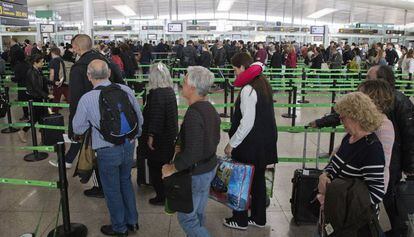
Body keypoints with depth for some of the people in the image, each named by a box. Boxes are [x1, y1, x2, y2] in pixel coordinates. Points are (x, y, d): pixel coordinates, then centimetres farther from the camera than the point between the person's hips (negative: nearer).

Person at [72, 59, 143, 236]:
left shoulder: (87, 99, -15)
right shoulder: (126, 90, -9)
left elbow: (78, 129, -3)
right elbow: (140, 118, 1)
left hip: (107, 151, -4)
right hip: (129, 146, 4)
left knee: (112, 189, 16)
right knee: (126, 182, 25)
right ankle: (132, 221, 40)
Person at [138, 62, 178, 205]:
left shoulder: (156, 93, -20)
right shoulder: (170, 91, 4)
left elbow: (155, 116, -24)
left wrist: (151, 136, -20)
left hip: (158, 138, -8)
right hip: (169, 136, 8)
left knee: (155, 166, 6)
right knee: (165, 165, 20)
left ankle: (161, 196, 15)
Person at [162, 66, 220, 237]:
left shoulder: (193, 114, -27)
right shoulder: (210, 108, 2)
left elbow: (191, 153, -31)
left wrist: (172, 168, -16)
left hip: (196, 173, -9)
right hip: (210, 167, 9)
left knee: (186, 218, 6)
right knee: (198, 213, 22)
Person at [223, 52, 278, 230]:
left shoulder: (248, 90, -21)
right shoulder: (264, 83, 7)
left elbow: (247, 123, -23)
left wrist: (232, 144, -14)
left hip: (251, 143, -9)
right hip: (265, 140, 9)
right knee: (258, 178, 18)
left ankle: (240, 220, 24)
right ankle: (258, 218, 33)